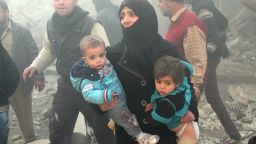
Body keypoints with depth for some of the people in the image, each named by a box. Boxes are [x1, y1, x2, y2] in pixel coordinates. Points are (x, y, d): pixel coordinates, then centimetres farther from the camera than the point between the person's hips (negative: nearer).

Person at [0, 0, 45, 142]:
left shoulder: (21, 31, -3)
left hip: (20, 83, -2)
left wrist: (39, 77, -9)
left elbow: (34, 54, -3)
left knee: (25, 115, 11)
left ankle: (30, 140, 28)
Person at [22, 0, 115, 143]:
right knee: (57, 132, 14)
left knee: (103, 131, 9)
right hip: (65, 86, 5)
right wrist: (35, 66, 4)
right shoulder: (51, 25, 1)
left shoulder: (91, 25, -19)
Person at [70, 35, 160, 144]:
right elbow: (88, 94, -35)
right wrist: (105, 95, -44)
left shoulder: (106, 63, -5)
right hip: (109, 105, -7)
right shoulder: (88, 77, -25)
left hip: (120, 98, 8)